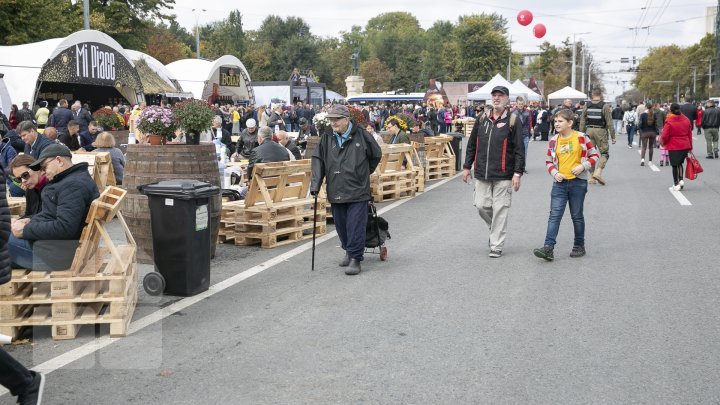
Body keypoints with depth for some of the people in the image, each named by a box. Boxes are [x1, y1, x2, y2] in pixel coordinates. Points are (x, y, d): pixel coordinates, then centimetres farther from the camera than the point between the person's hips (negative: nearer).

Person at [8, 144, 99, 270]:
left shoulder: (75, 185, -20)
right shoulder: (68, 180, 14)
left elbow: (64, 228, -28)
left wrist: (25, 230, -19)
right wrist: (31, 221, 4)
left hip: (58, 251, -11)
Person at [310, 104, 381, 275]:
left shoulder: (361, 135, -4)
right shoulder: (327, 137, 4)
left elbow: (376, 155, 10)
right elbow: (318, 160, 2)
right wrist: (315, 184, -8)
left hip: (357, 191, -4)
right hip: (335, 192, 4)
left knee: (355, 226, -6)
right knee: (341, 226, 13)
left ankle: (355, 259, 0)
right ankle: (349, 251, 33)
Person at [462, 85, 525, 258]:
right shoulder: (482, 119, 10)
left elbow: (519, 149, -5)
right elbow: (472, 145, 17)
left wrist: (517, 173, -11)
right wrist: (467, 166, 14)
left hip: (503, 175, -4)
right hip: (482, 174, 4)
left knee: (500, 209, -2)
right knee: (482, 206, 5)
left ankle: (496, 246, 8)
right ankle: (495, 228, 34)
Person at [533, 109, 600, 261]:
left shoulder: (581, 138, -4)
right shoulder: (553, 141, 5)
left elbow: (595, 155, 2)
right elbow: (548, 161, 14)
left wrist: (583, 166, -14)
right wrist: (554, 173, -5)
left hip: (578, 182, -2)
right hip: (560, 182, 3)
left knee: (577, 216, 8)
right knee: (554, 215, -6)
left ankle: (579, 246, 23)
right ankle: (548, 248, -13)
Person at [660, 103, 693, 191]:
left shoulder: (669, 121, -16)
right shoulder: (686, 119, 1)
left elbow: (665, 136, -16)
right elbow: (690, 133, 8)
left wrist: (663, 142, 7)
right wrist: (690, 147, 16)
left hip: (673, 147, -4)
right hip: (685, 146, 5)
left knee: (675, 165, 6)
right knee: (680, 163, 22)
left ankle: (676, 184, 10)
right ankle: (681, 180, 10)